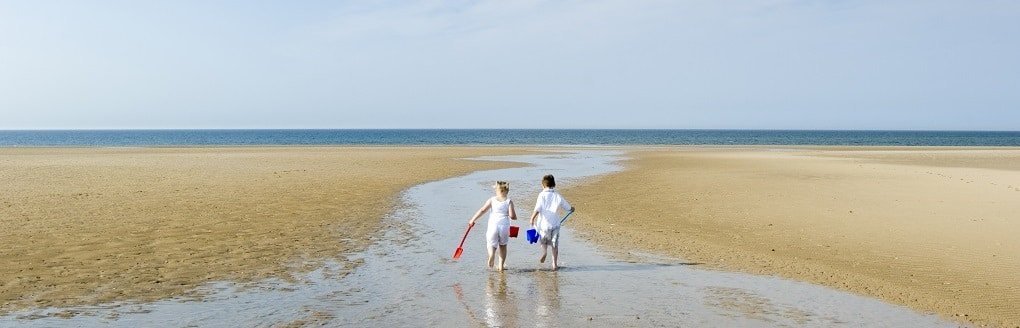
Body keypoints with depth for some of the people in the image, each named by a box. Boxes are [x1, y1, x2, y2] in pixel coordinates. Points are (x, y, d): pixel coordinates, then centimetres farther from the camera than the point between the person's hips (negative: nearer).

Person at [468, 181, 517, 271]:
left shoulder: (492, 200, 2)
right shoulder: (509, 201, 0)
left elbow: (482, 210, -2)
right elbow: (512, 216, -8)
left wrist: (472, 220, 4)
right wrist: (515, 217, 16)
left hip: (493, 225, 0)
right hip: (504, 226, 1)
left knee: (491, 244, 9)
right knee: (503, 246, 19)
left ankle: (491, 255, -26)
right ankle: (501, 265, 21)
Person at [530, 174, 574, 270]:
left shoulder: (542, 195, -8)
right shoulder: (558, 196, 2)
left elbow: (537, 209, -18)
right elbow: (568, 208, 16)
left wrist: (532, 219, -8)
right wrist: (572, 209, 38)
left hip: (544, 223, -2)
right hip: (555, 224, 2)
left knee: (543, 240, 22)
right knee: (555, 244, 13)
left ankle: (544, 251, -7)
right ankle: (555, 264, 14)